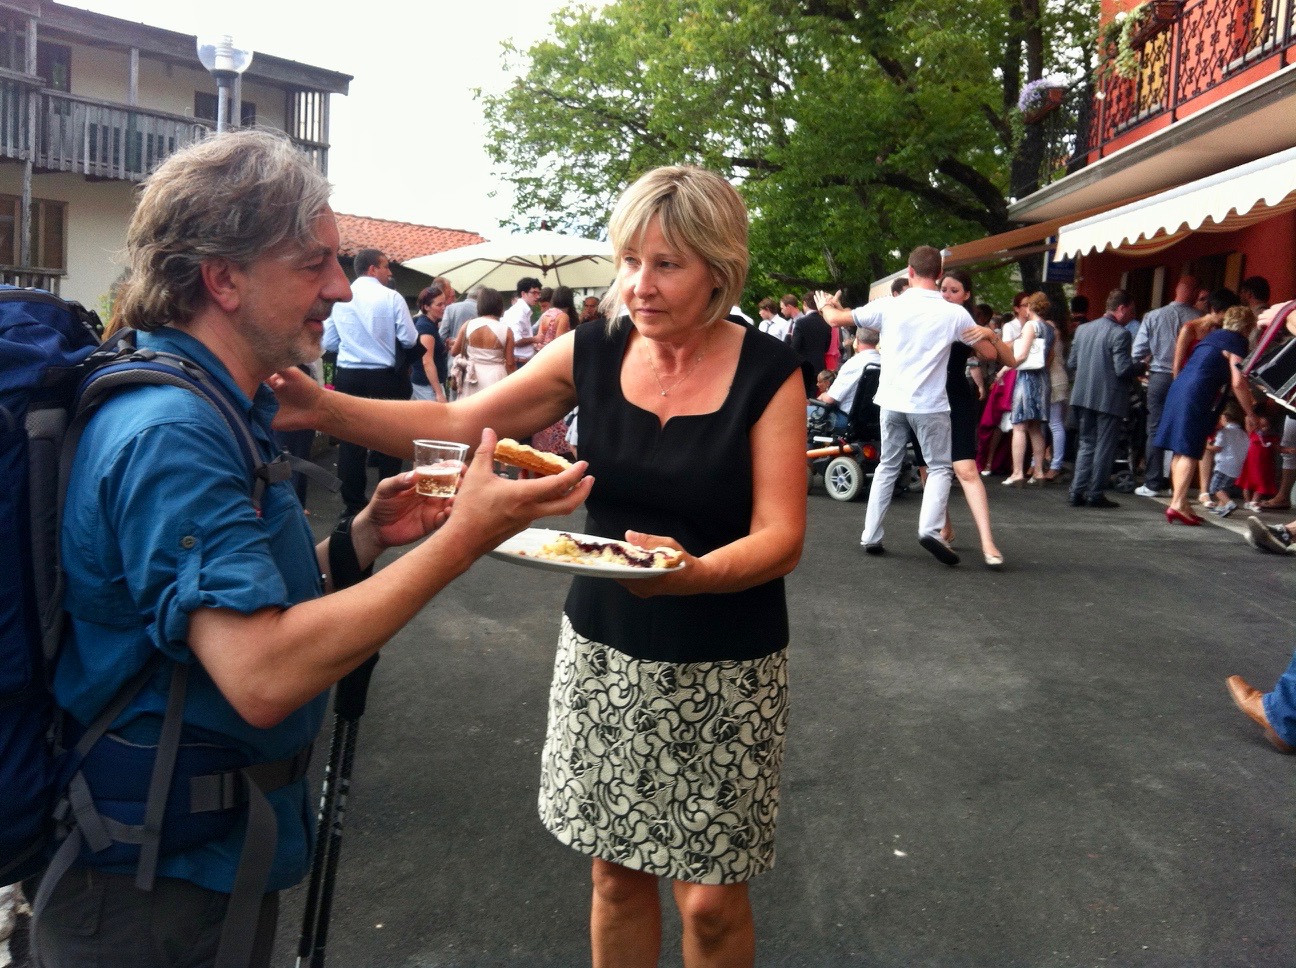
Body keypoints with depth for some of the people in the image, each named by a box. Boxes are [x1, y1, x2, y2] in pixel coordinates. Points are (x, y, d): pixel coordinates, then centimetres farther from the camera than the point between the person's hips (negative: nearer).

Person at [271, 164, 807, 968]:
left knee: (711, 900, 6)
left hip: (724, 670, -2)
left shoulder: (769, 373, -11)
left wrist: (692, 573, -34)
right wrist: (323, 408, -14)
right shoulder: (592, 355, -2)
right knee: (618, 875, 15)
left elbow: (781, 537, -14)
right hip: (604, 654, 3)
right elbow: (456, 424, -1)